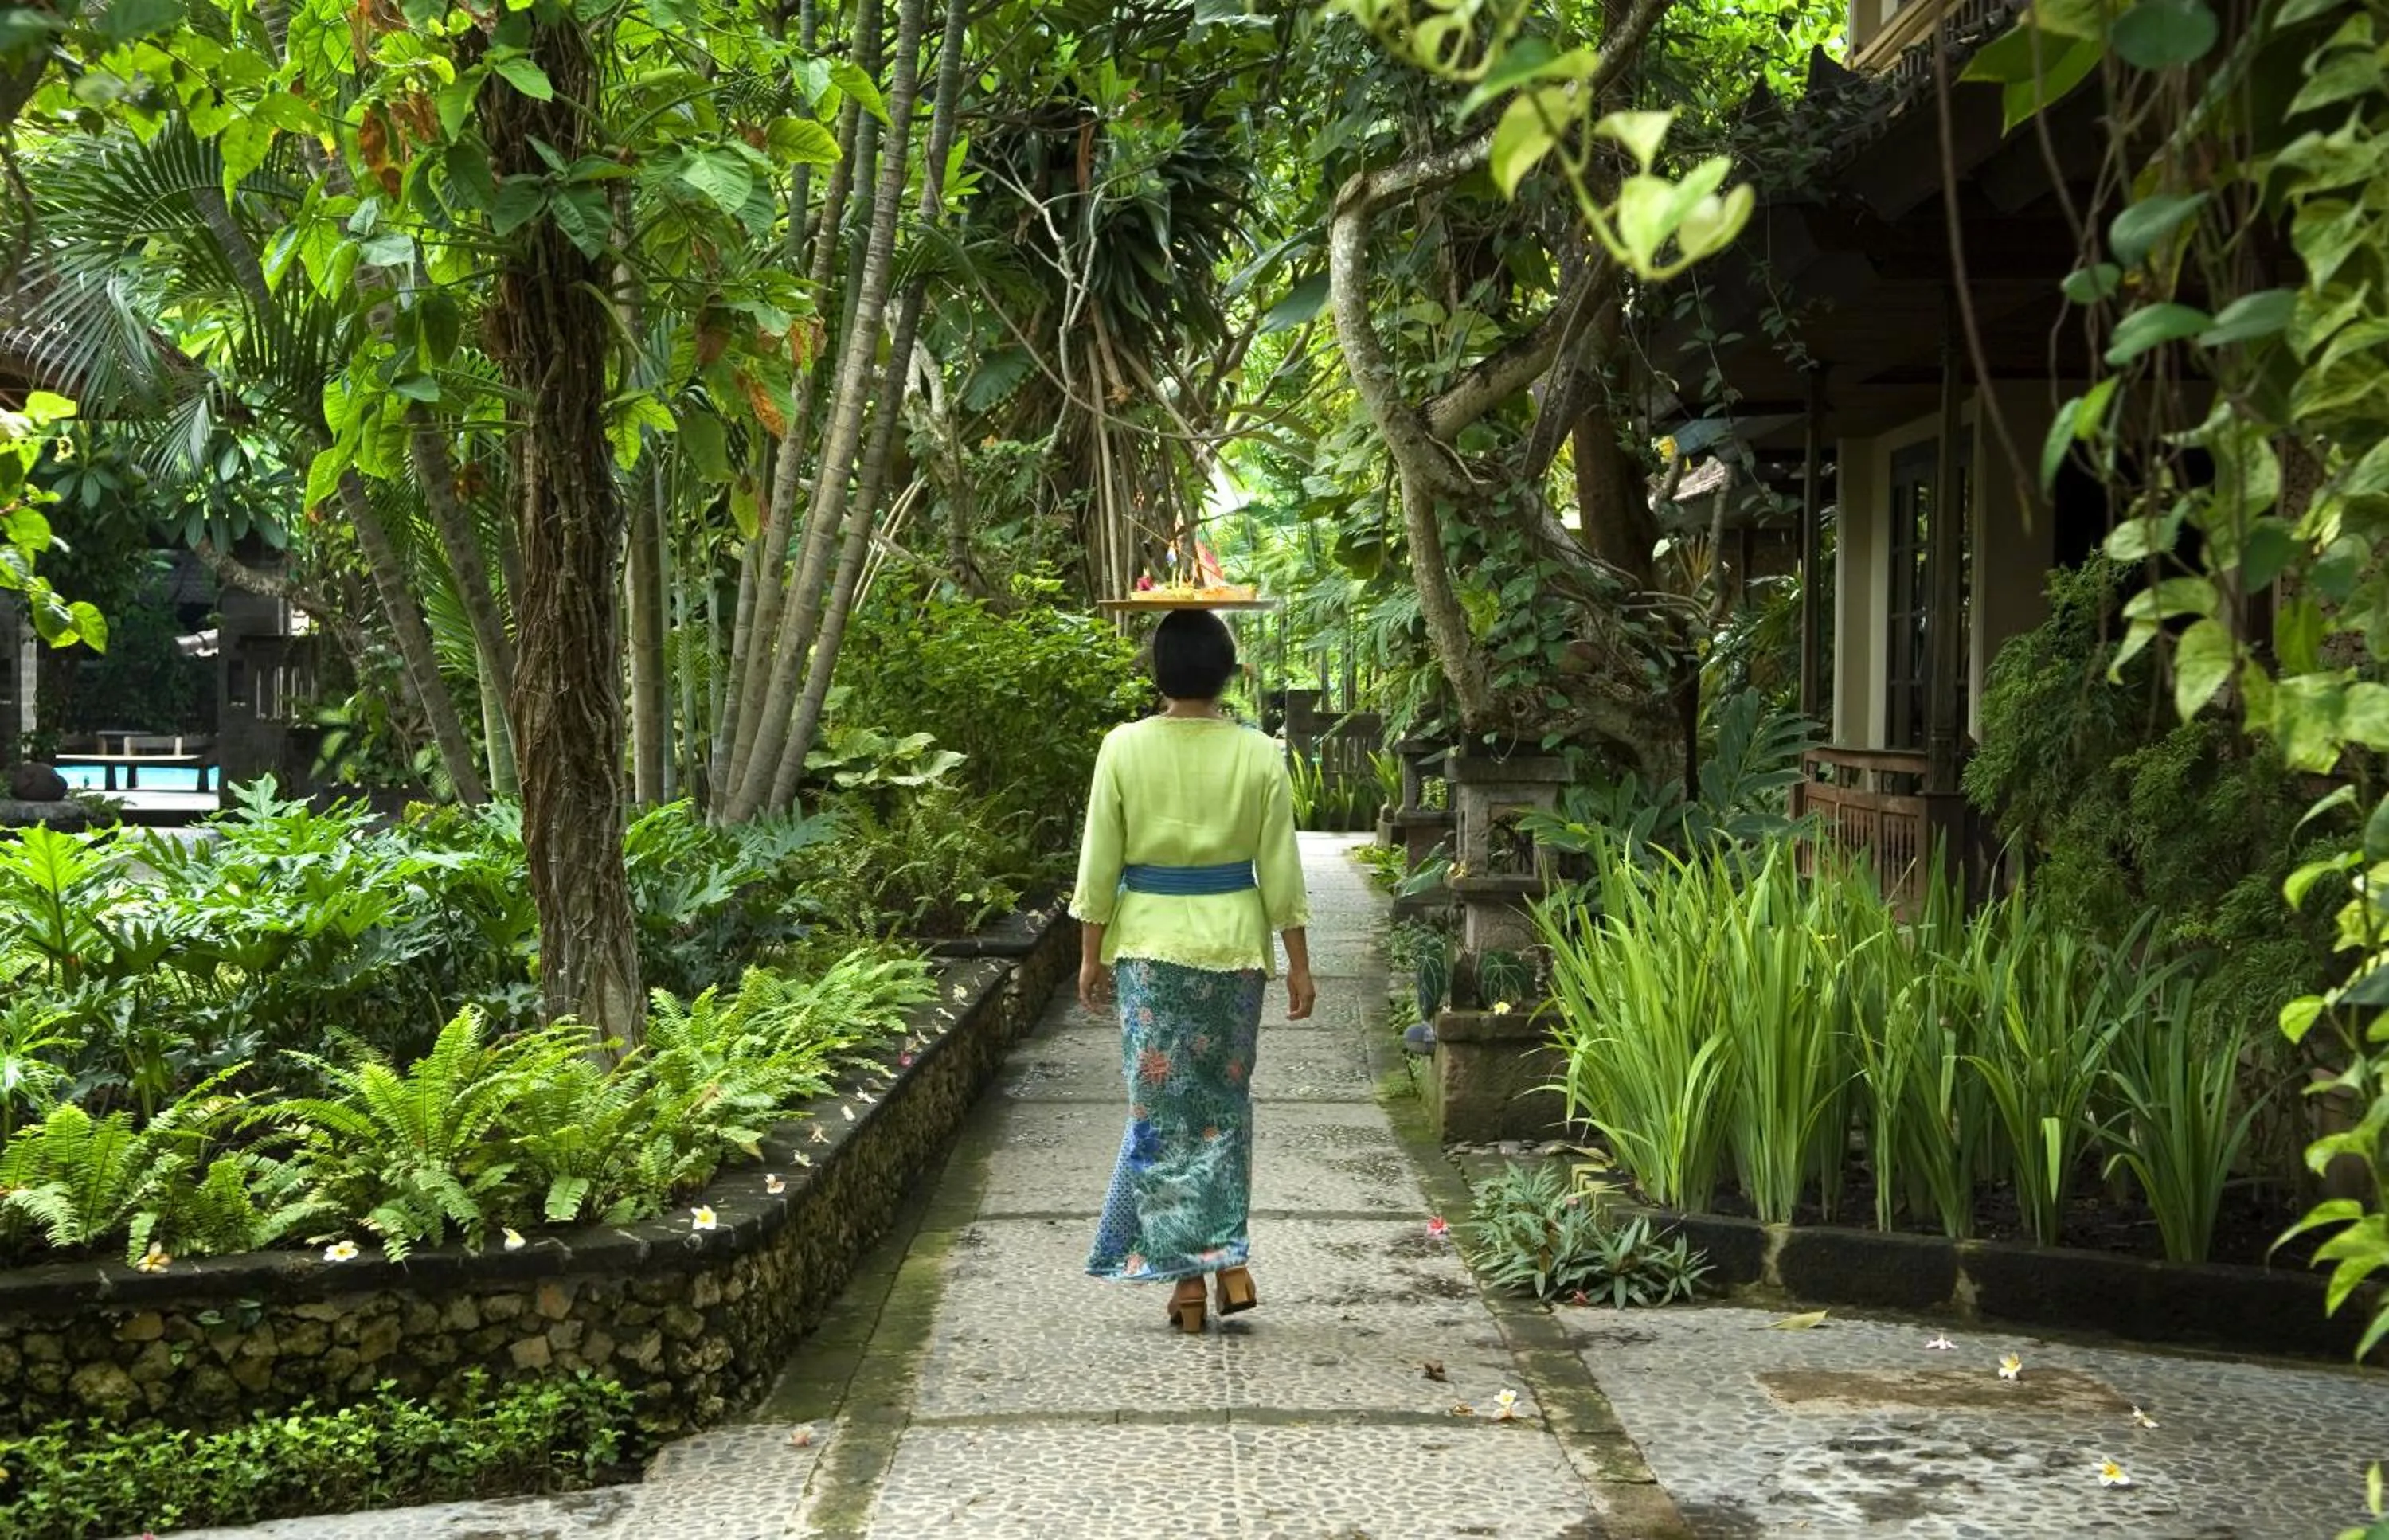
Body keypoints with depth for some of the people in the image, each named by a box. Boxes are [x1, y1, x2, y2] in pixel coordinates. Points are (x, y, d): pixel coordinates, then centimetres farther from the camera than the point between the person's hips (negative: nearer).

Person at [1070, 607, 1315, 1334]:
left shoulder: (1124, 749, -7)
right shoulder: (1259, 755, -4)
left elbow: (1100, 864, -4)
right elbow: (1280, 870, -1)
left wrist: (1091, 954, 6)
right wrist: (1298, 965, 7)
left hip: (1150, 942, -1)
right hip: (1234, 941, 1)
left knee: (1160, 1107, 7)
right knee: (1224, 1103, 16)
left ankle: (1186, 1278, 8)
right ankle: (1229, 1263, 14)